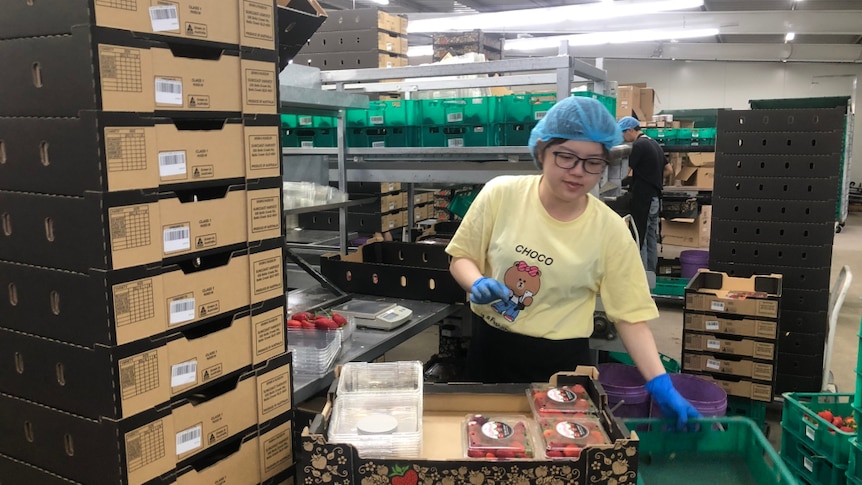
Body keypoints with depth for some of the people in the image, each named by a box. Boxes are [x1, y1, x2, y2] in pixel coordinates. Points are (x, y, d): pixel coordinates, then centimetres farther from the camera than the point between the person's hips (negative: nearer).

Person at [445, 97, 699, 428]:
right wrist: (477, 284, -22)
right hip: (490, 346, 1)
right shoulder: (501, 194, -11)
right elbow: (462, 257, 0)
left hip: (560, 359, -1)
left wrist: (661, 385, -18)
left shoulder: (611, 230, -11)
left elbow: (631, 315, -8)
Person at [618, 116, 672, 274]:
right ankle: (651, 274, 21)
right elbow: (668, 170, 20)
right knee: (651, 239, 14)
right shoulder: (654, 144, 15)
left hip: (643, 199, -9)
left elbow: (626, 172, -15)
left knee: (640, 240, -4)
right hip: (654, 198, 9)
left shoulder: (638, 145, -14)